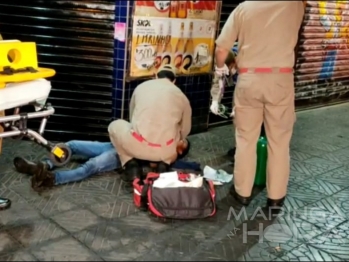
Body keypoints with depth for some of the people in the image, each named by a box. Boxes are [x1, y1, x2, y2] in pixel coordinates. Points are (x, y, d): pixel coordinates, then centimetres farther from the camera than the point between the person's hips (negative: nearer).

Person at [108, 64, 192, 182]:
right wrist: (179, 139, 47)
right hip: (165, 150, 2)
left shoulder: (142, 87, 15)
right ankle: (164, 164, 13)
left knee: (115, 126, 29)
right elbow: (185, 130, 24)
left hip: (137, 146, -1)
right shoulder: (181, 96, 13)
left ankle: (131, 165, 13)